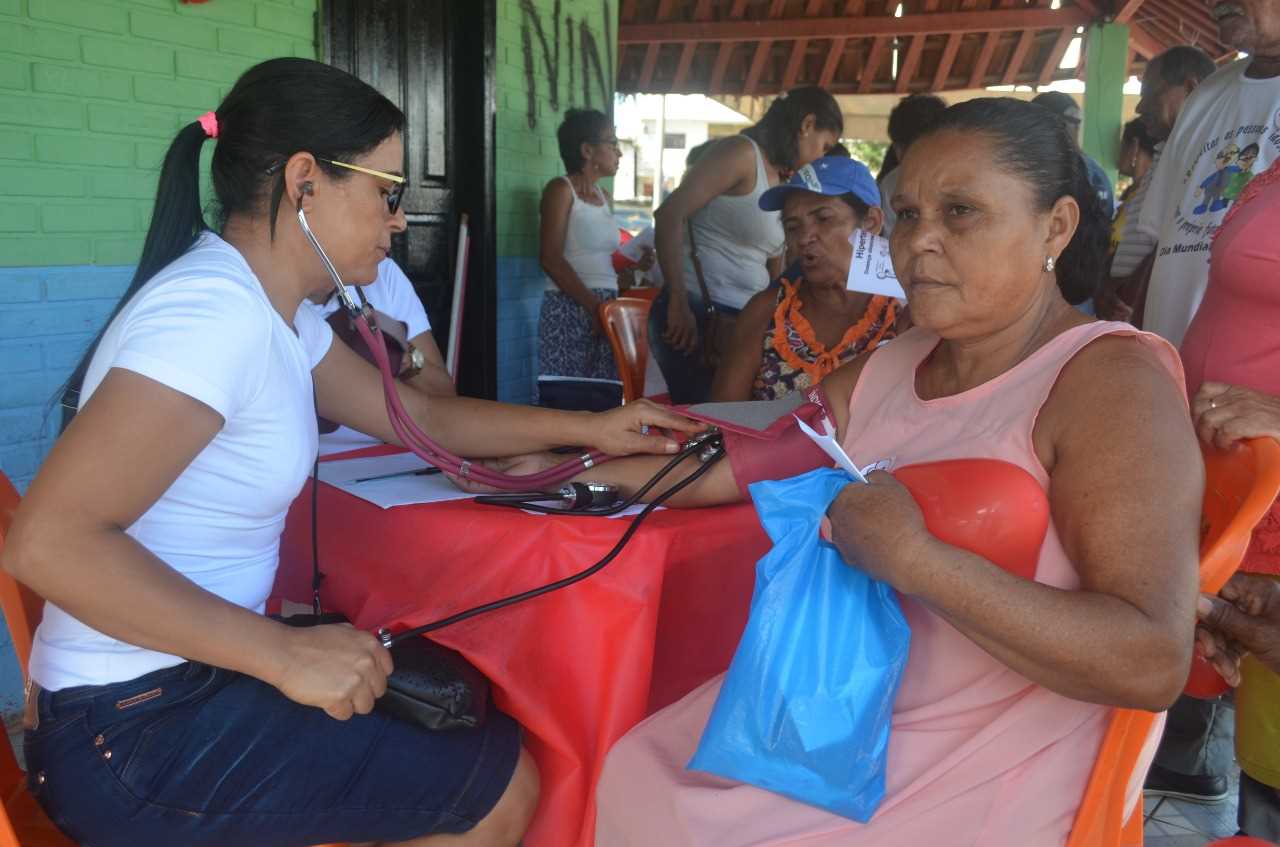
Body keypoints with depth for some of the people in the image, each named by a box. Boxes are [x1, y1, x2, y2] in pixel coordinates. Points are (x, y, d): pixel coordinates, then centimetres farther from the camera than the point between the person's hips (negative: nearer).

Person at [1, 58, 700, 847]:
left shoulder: (268, 310, 6)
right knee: (500, 784, -3)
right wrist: (285, 654, -29)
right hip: (132, 732, -9)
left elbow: (421, 414, 16)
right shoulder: (217, 309, -25)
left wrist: (588, 428, 11)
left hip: (189, 684, 9)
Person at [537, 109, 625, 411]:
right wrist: (593, 305, -20)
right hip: (571, 309, -7)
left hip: (605, 309, 7)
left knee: (604, 402, 3)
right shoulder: (561, 189, -3)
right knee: (568, 401, -11)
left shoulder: (603, 196, 19)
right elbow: (551, 259, -13)